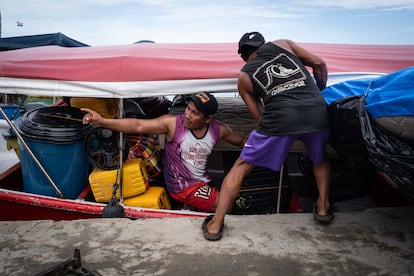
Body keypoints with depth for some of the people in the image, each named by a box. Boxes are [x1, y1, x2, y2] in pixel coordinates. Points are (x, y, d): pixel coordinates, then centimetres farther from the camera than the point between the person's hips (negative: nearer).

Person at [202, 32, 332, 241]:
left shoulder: (244, 77, 22)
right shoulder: (281, 44, 25)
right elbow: (319, 63, 20)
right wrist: (321, 93, 35)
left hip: (280, 116, -2)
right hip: (317, 110, 3)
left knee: (241, 166, 12)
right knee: (320, 157, 34)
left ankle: (215, 224, 12)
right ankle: (323, 208, 32)